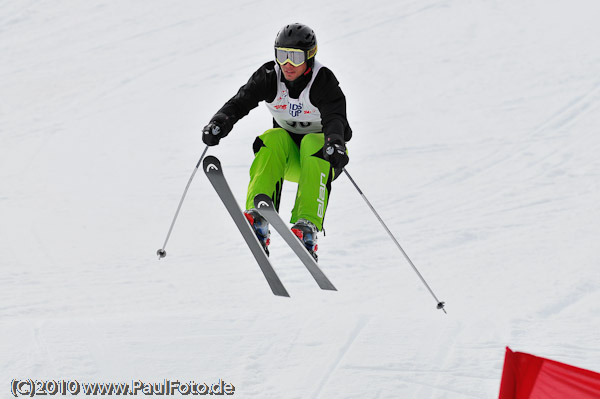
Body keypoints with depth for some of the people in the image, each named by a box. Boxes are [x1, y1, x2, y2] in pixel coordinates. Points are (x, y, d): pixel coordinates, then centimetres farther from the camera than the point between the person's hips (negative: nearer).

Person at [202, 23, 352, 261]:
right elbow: (240, 102, -19)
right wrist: (218, 123, -40)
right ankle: (258, 222, -45)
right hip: (287, 157, 3)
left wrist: (335, 143, -57)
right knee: (273, 138, -28)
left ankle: (308, 226, -48)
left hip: (320, 158, -3)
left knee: (314, 143, -34)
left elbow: (335, 118, -35)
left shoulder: (323, 81, -19)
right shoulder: (270, 76, -9)